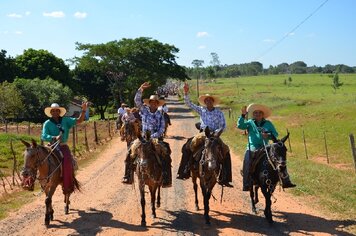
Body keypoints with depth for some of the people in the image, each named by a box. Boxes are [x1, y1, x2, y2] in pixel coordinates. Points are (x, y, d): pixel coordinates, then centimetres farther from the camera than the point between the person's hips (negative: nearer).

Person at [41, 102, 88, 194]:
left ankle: (67, 187, -17)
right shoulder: (47, 123, 3)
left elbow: (79, 121, 1)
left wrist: (84, 110, -13)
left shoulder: (65, 120, 8)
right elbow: (44, 136, -8)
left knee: (67, 160, -23)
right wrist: (54, 138, -24)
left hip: (63, 146, 0)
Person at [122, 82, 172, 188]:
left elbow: (161, 129, -4)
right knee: (131, 151, -16)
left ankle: (166, 180, -18)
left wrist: (152, 136, -17)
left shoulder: (160, 115, 2)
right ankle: (127, 177, -6)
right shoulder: (144, 110, 3)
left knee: (166, 153, -22)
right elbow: (137, 101, -10)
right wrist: (141, 89, -22)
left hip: (156, 138, -1)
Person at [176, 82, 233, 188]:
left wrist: (216, 132, -13)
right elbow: (189, 104, 5)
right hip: (203, 133, 1)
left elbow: (223, 126, 3)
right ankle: (184, 172, -12)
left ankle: (224, 178, -10)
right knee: (188, 146, -18)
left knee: (225, 150, -17)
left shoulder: (219, 112, 6)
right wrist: (186, 93, -8)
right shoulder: (201, 110, 9)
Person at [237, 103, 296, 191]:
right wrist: (243, 115, -17)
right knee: (247, 160, -24)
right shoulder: (250, 123, 11)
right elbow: (240, 126, -4)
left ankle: (285, 182, 0)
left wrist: (268, 135, -13)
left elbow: (275, 134, 7)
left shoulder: (268, 123, 13)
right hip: (252, 148, -2)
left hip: (265, 147, 2)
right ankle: (246, 185, -16)